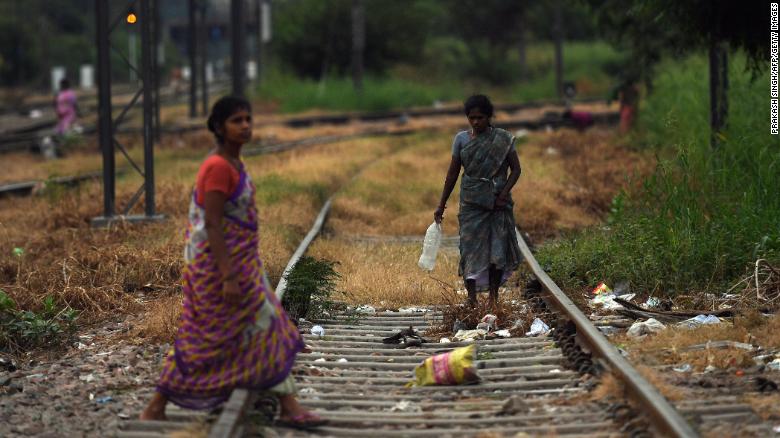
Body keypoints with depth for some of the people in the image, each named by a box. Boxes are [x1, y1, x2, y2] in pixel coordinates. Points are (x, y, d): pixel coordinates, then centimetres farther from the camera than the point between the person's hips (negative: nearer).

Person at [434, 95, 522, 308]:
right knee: (471, 248, -8)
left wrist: (504, 193, -15)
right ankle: (472, 297, -10)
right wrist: (441, 205, 7)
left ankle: (493, 295, 11)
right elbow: (453, 172, 8)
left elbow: (515, 168, 1)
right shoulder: (461, 139, 3)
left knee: (498, 248, -1)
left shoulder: (503, 139, -1)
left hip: (498, 202, -1)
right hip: (471, 202, 1)